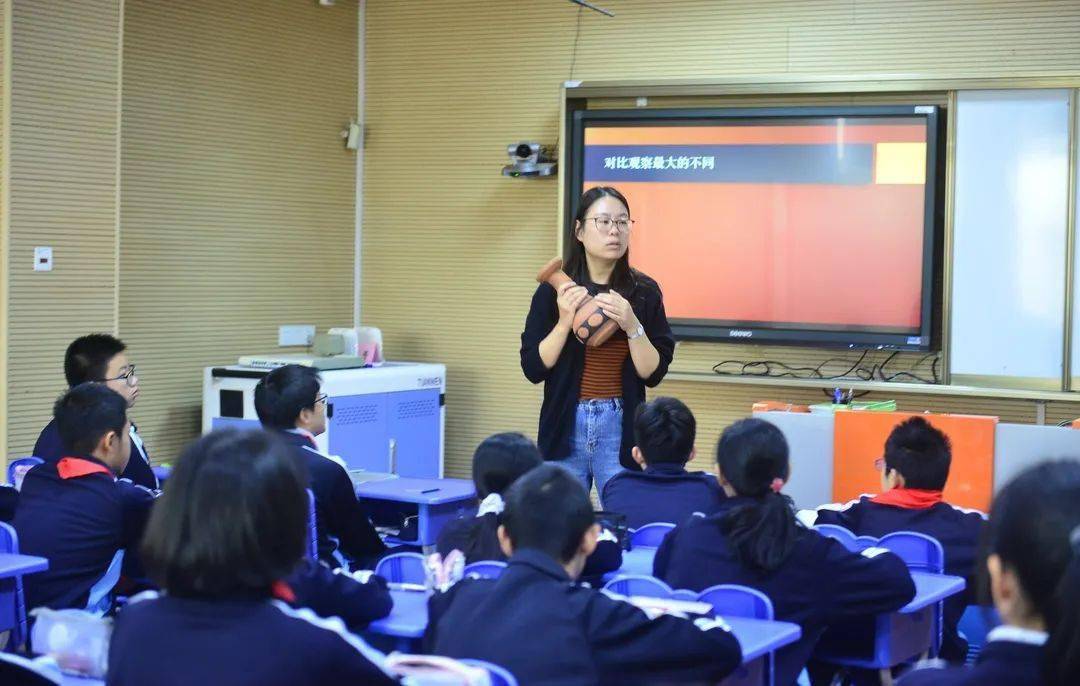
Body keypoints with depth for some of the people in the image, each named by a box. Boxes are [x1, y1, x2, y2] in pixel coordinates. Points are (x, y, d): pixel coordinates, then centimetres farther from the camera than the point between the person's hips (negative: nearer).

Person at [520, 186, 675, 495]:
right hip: (565, 428, 0)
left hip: (621, 430, 0)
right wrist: (564, 322, -14)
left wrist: (631, 326, -16)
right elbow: (533, 369, -2)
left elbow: (654, 373, -2)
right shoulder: (553, 290, 1)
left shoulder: (644, 292, 1)